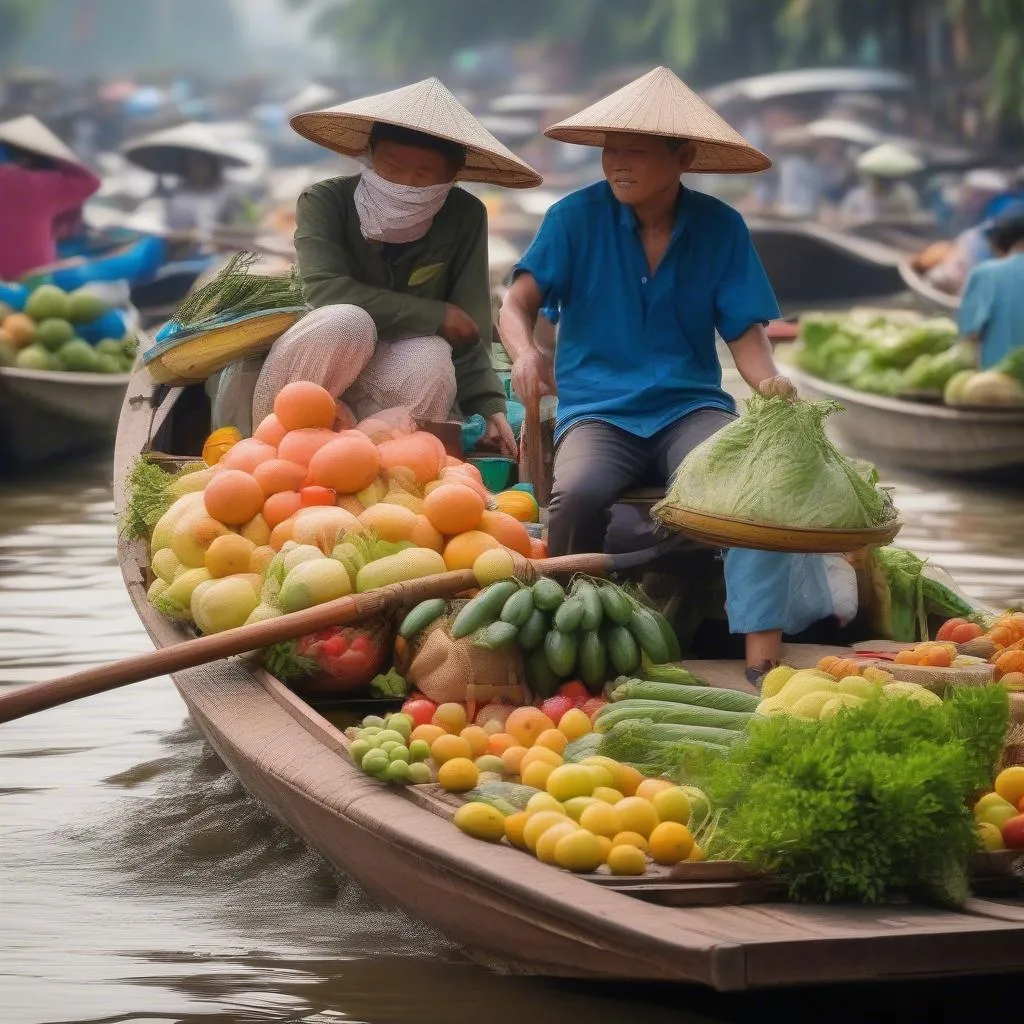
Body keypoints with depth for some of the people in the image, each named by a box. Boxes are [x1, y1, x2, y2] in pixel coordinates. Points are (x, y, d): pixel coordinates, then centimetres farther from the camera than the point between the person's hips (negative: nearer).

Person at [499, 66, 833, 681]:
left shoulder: (720, 228, 4)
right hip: (597, 408, -1)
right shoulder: (577, 217, 0)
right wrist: (526, 351, -31)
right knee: (578, 493, -35)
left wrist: (772, 382, -20)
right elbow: (519, 303, -7)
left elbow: (746, 333, 3)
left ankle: (764, 657, -33)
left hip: (690, 405, 1)